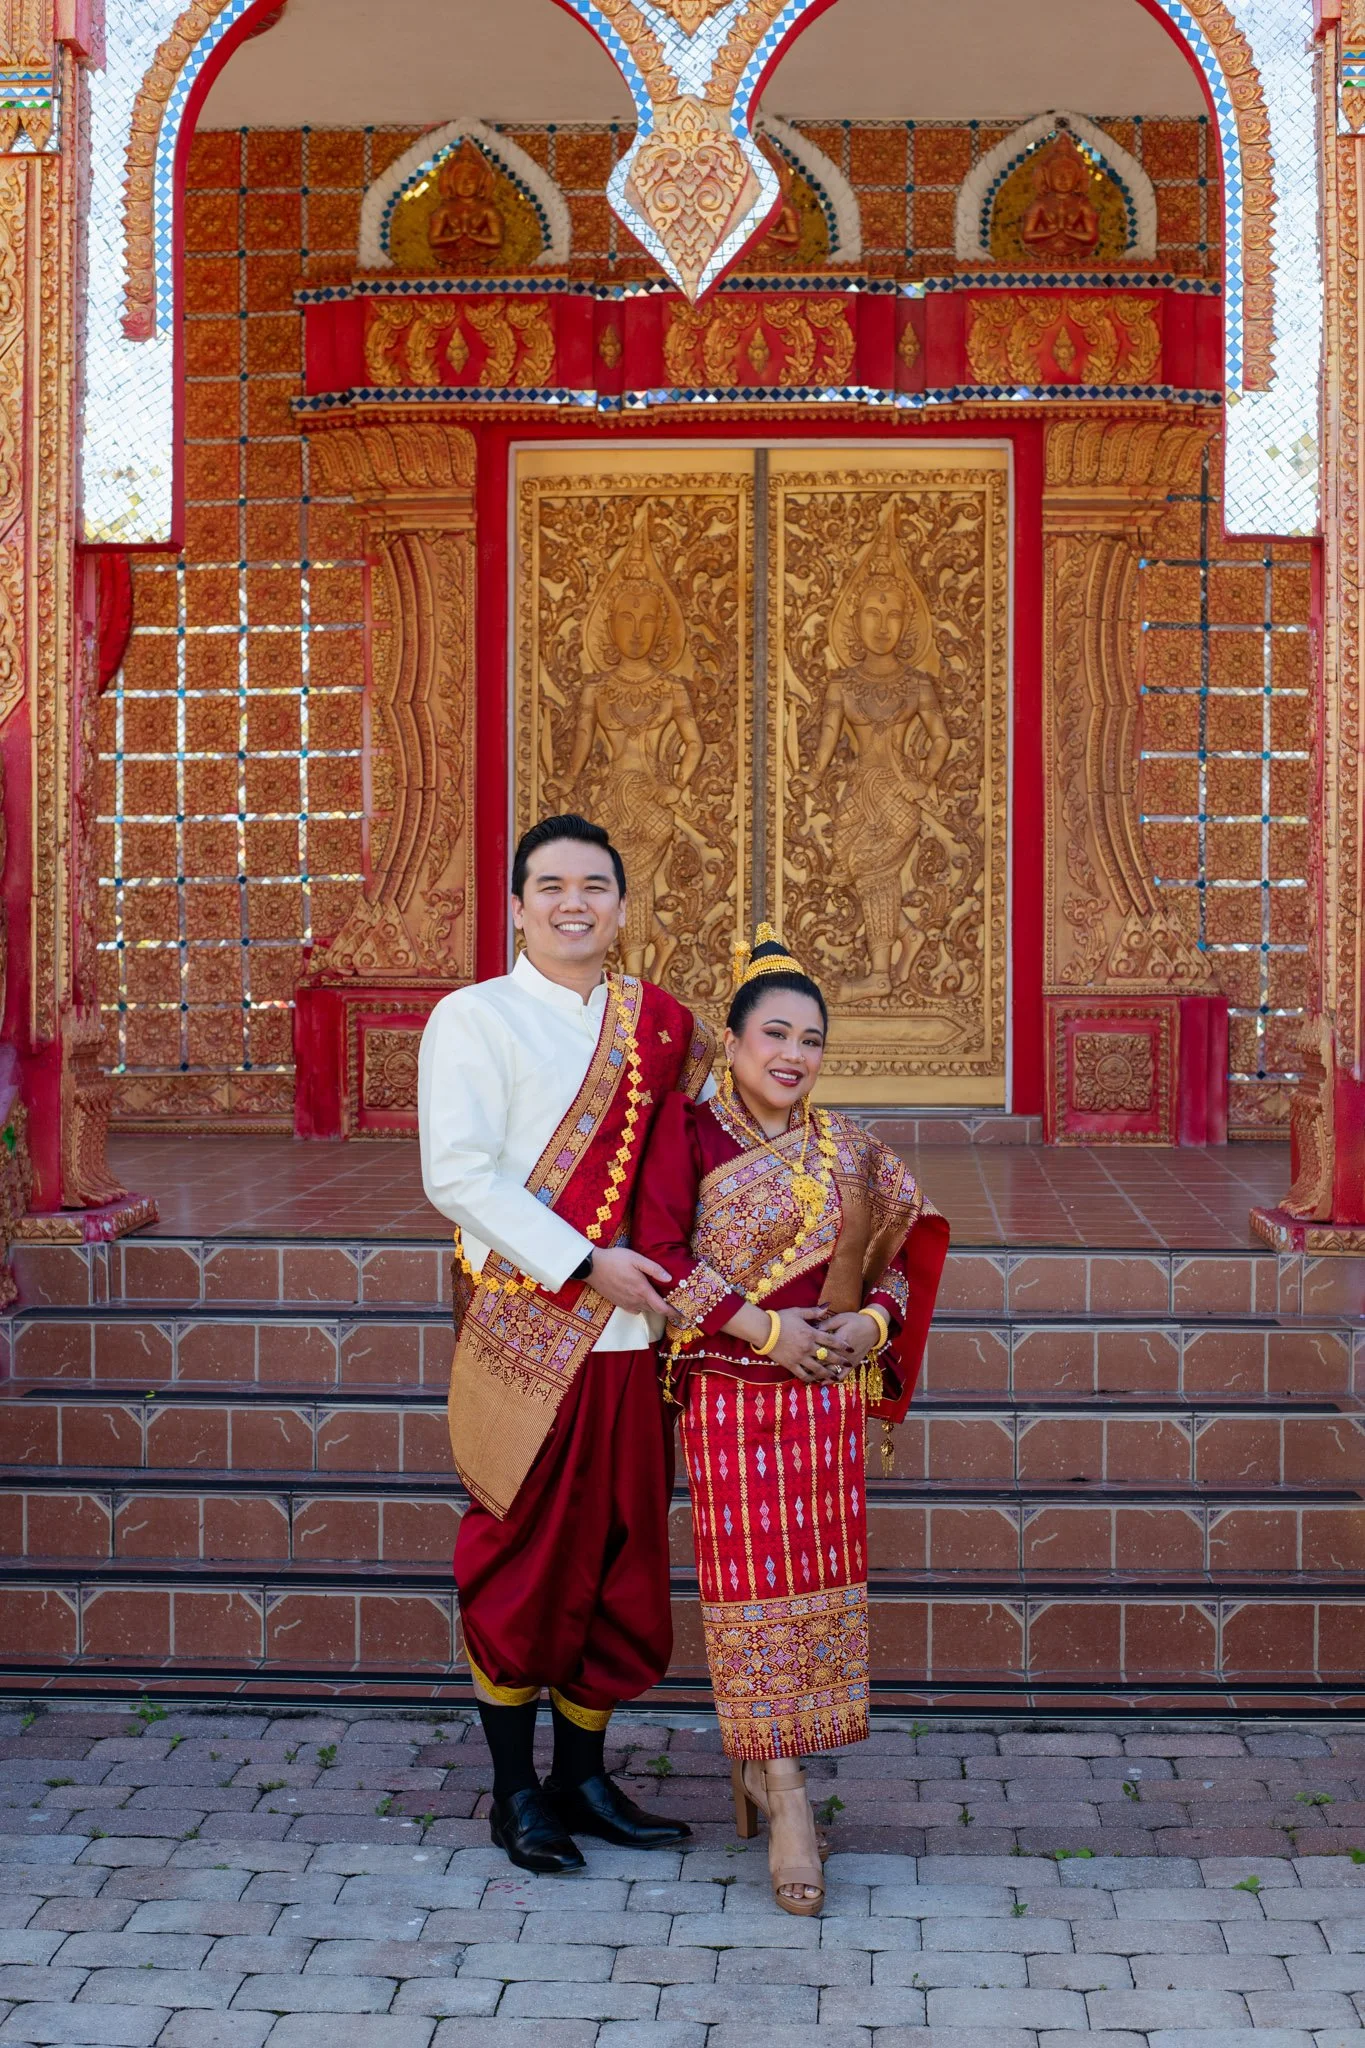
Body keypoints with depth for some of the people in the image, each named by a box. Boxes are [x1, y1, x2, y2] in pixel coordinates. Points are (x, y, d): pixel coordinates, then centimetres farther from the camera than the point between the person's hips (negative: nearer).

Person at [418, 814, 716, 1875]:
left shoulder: (659, 1023, 11)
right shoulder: (474, 1019, -3)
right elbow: (458, 1175, -13)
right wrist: (587, 1263, -17)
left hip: (632, 1337, 5)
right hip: (525, 1335, -5)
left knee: (619, 1558, 11)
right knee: (522, 1559, 3)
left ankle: (583, 1775, 26)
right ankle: (516, 1793, 17)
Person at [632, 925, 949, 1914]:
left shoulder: (847, 1149, 8)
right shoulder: (691, 1131, -4)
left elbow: (899, 1256, 13)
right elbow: (660, 1253, -11)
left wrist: (872, 1320, -8)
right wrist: (764, 1326, -16)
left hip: (830, 1391, 4)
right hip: (731, 1390, -4)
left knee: (820, 1581, 5)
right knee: (752, 1583, -5)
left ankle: (757, 1763, 21)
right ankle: (787, 1796, -1)